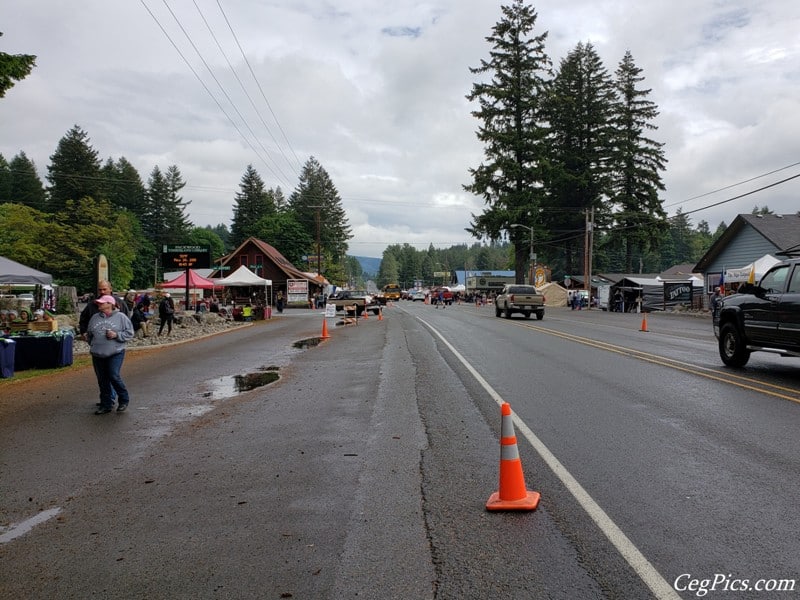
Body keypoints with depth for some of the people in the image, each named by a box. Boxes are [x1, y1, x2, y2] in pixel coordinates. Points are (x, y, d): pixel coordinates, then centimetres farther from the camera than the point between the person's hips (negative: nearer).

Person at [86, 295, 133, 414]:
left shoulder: (121, 317, -2)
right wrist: (92, 345, 17)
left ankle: (124, 400, 8)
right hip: (97, 355, 5)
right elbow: (89, 334, 24)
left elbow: (129, 333, -3)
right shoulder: (95, 317, 12)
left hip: (115, 353, -5)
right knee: (102, 380, 8)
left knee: (114, 376, -13)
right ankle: (106, 404, 20)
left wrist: (116, 335, -15)